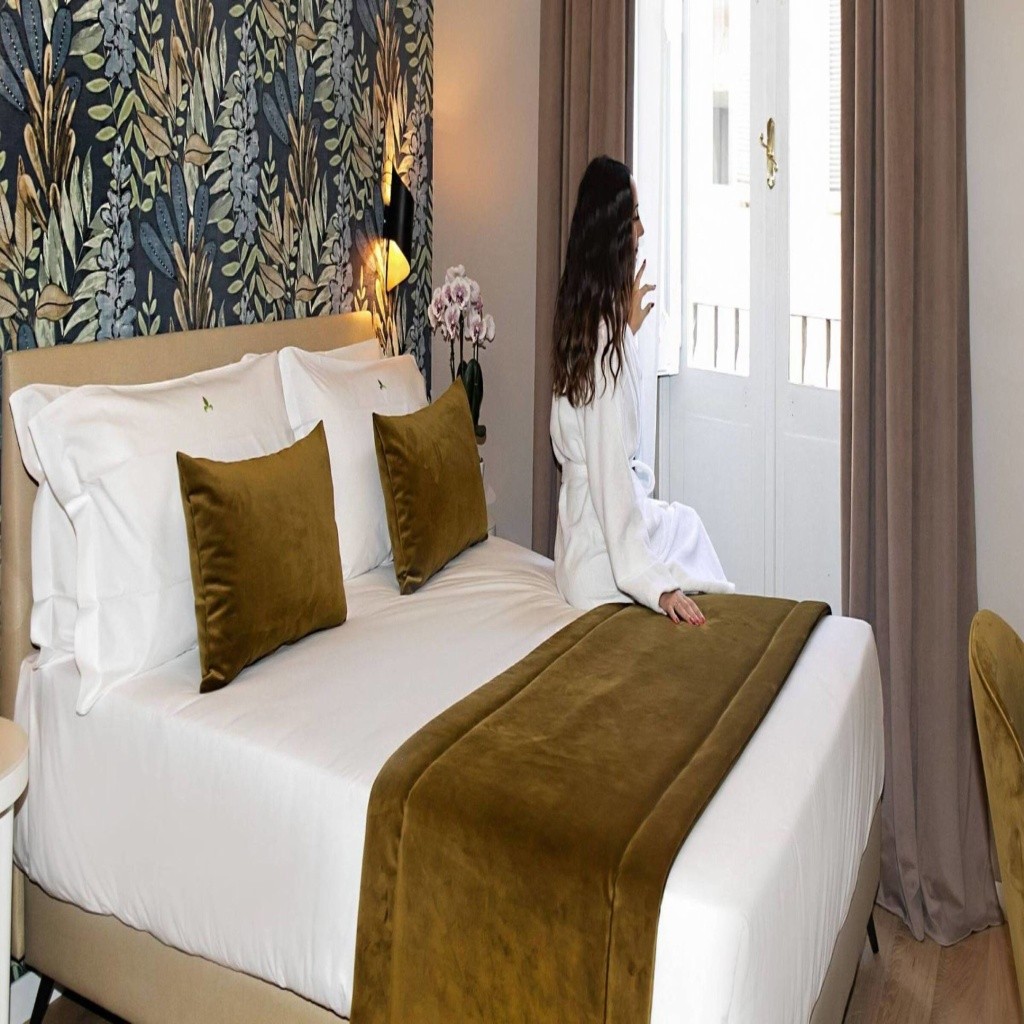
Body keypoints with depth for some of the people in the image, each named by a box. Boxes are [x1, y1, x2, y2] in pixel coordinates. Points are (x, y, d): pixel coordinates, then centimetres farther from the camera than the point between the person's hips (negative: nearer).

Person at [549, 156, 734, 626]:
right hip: (603, 555, -10)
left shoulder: (582, 319, 3)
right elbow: (610, 476, -27)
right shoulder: (607, 341, -25)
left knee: (685, 521, 27)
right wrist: (655, 585, -26)